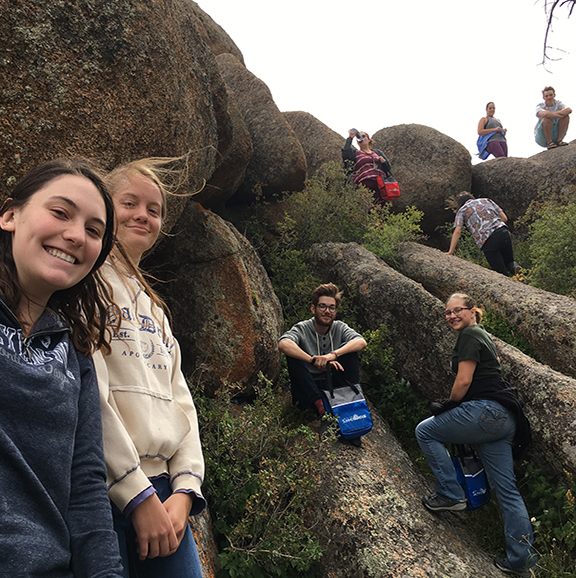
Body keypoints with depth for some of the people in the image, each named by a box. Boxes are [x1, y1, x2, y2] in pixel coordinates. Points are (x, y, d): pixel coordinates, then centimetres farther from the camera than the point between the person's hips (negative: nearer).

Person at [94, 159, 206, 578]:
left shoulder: (153, 306, 19)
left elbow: (180, 400, 11)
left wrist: (185, 488, -1)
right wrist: (138, 493, -14)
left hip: (162, 489, 7)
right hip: (106, 491, -6)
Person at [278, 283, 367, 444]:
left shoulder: (340, 328, 1)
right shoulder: (302, 329, -9)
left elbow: (361, 342, -20)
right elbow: (283, 344, -32)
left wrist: (333, 355, -35)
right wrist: (314, 360, -37)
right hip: (307, 391, -2)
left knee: (348, 348, -16)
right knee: (293, 354, -25)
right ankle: (320, 405, -29)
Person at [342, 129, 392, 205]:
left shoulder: (377, 152, 25)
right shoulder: (355, 153, 16)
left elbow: (388, 168, 24)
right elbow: (345, 154, -8)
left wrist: (383, 161, 1)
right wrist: (350, 138, 1)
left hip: (381, 184, 4)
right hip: (365, 186, -4)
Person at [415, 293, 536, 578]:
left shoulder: (469, 335, -7)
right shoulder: (482, 335, 24)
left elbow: (464, 381, -14)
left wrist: (448, 405, 3)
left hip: (486, 411, -10)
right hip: (504, 419, 10)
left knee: (425, 431, 5)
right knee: (507, 490, 10)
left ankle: (451, 495, 7)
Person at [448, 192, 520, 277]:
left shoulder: (462, 210, 15)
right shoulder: (486, 200, 26)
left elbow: (457, 231, 0)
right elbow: (504, 218, 19)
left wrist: (450, 251, 0)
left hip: (487, 242, -3)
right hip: (503, 232, 4)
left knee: (502, 274, 1)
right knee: (509, 261, 23)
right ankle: (514, 267, -9)